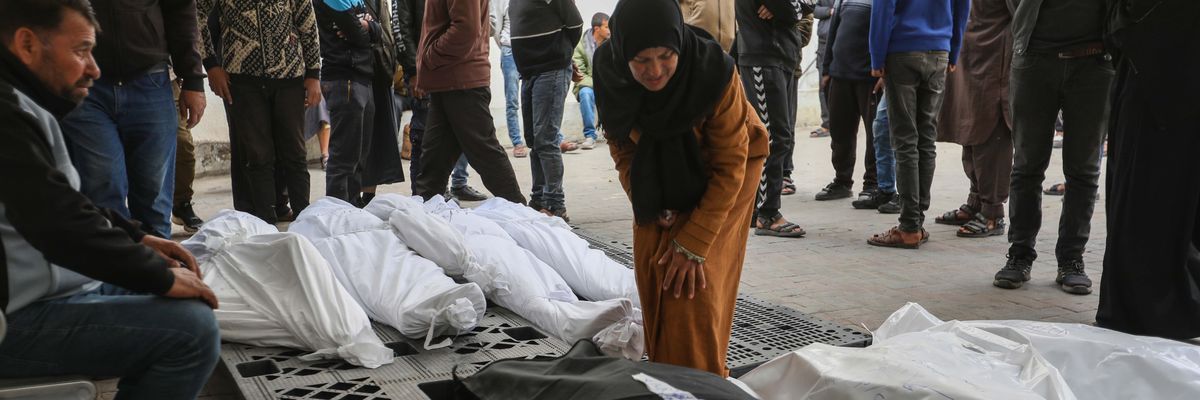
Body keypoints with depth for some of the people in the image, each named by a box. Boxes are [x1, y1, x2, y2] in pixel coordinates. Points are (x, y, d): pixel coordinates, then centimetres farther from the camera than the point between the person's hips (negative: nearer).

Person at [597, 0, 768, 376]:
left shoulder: (714, 72, -35)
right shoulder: (610, 71, -24)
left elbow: (730, 166, -26)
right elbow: (621, 145, -5)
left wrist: (693, 244, -25)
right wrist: (648, 204, -17)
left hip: (719, 175, -4)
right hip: (659, 173, 4)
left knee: (694, 282, -12)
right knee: (654, 271, -1)